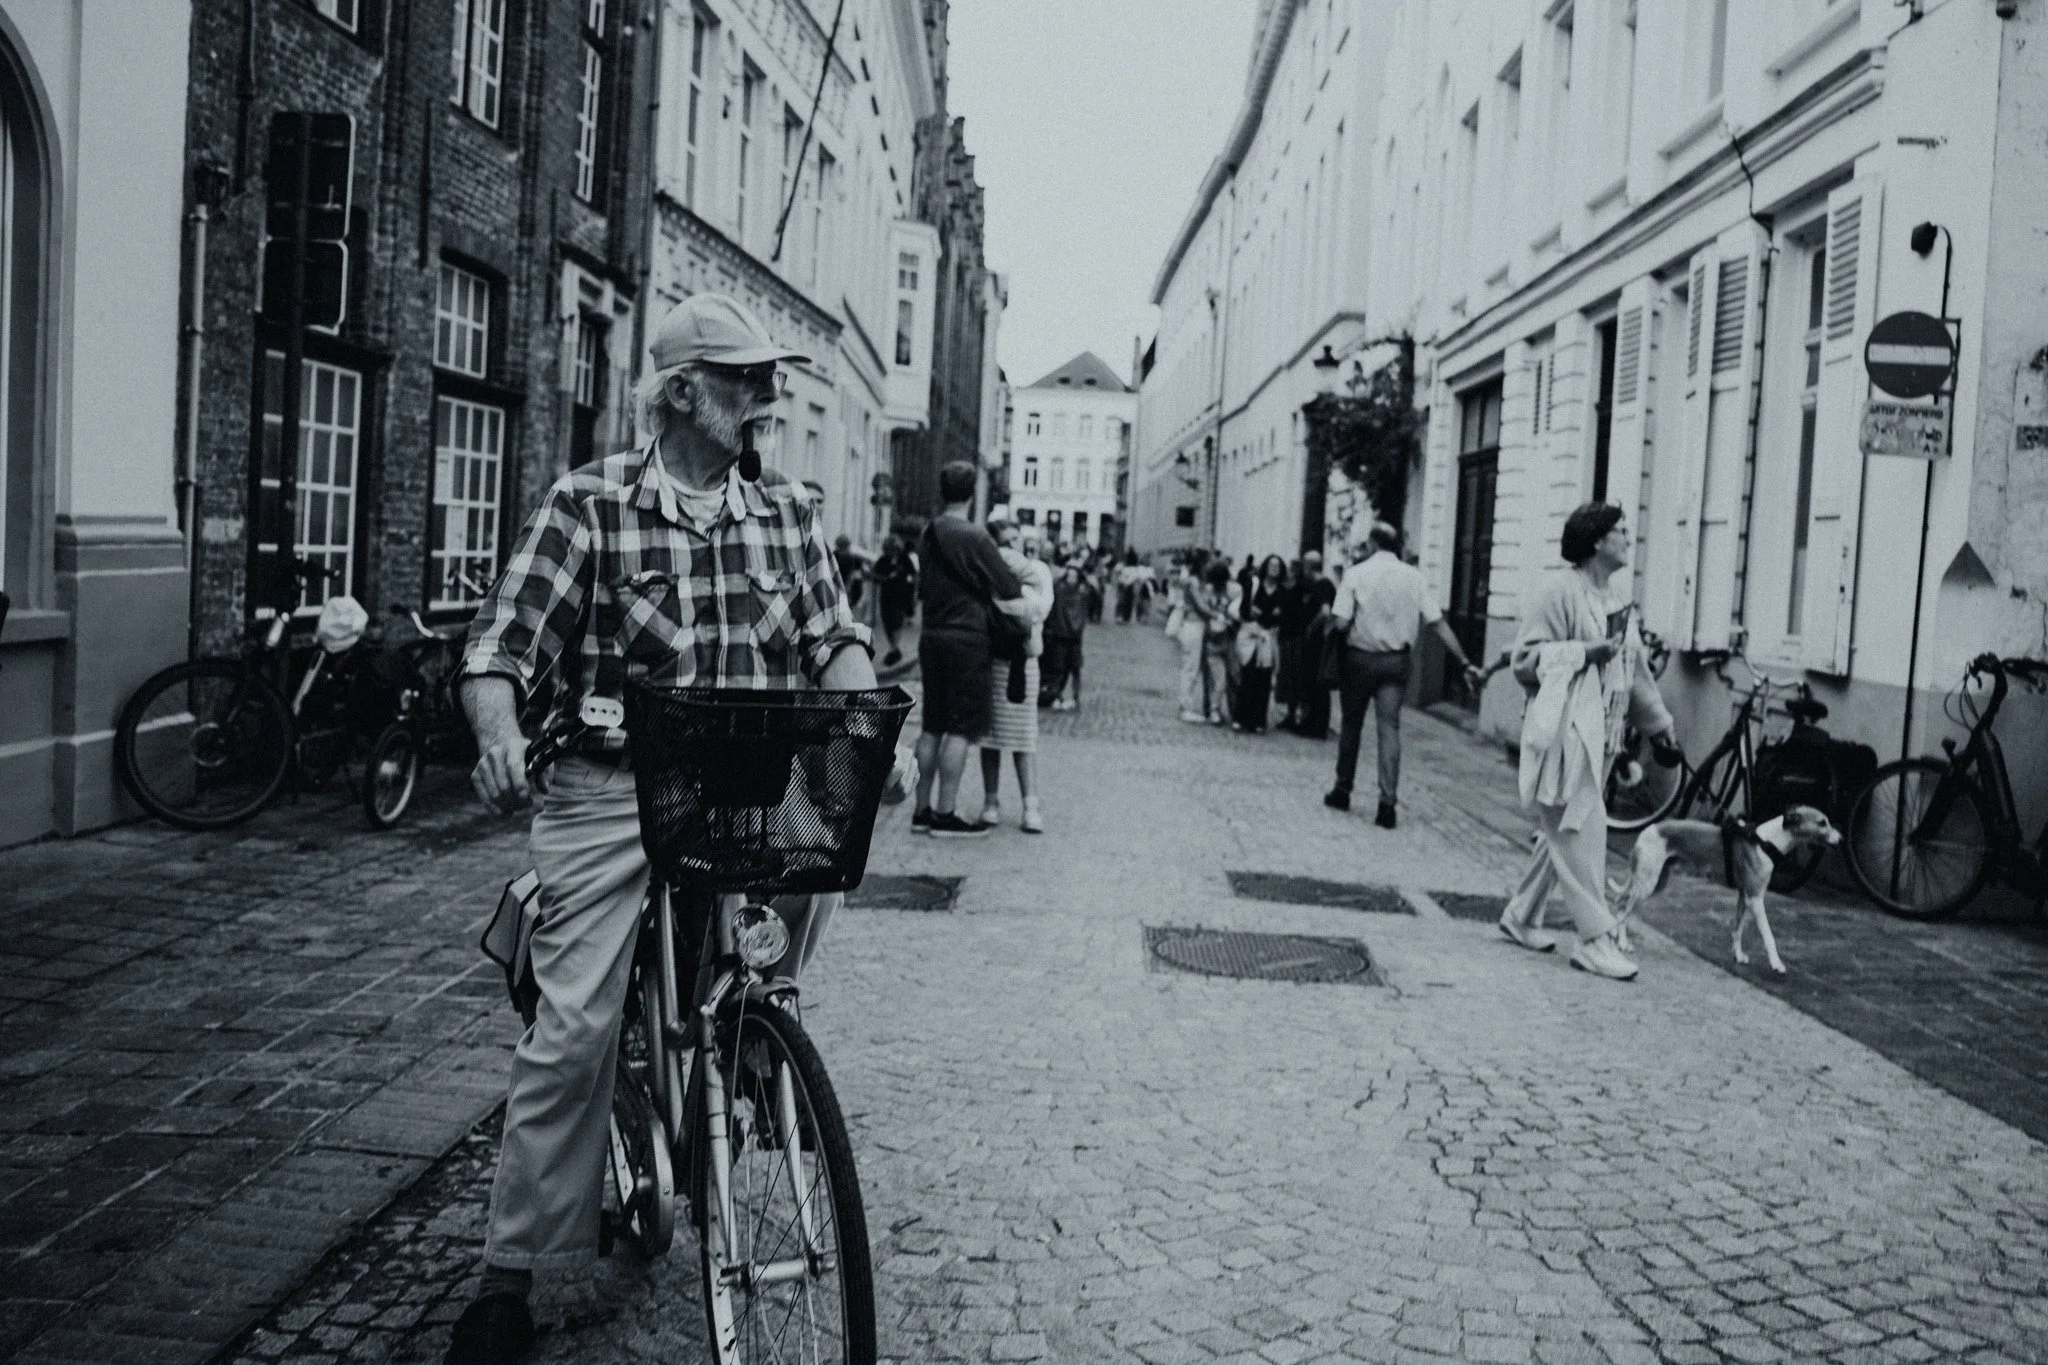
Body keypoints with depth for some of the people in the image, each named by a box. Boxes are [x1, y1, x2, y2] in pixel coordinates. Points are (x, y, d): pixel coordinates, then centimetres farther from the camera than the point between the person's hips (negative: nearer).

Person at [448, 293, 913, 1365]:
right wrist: (498, 732, -27)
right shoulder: (588, 502, -2)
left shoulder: (786, 511, 10)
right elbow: (501, 642, -7)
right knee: (572, 1029, -9)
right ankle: (510, 1275, 7)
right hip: (613, 790, -4)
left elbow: (834, 641, 7)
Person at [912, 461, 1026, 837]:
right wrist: (1025, 613, 3)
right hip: (967, 639, -7)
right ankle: (945, 814, -2)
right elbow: (1010, 594, -13)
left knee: (933, 726, 12)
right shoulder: (974, 538, -13)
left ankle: (923, 809, 16)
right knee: (961, 729, -3)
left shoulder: (929, 534, 9)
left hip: (932, 636, 7)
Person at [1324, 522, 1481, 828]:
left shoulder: (1356, 573, -7)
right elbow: (1438, 624, -2)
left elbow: (1341, 623, -15)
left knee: (1351, 725, 13)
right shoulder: (1414, 577, 1)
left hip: (1360, 657, -2)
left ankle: (1342, 792, 24)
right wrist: (1465, 662, 0)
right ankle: (1387, 803, -6)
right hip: (1397, 661, 2)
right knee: (1389, 727, 2)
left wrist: (1328, 615, 8)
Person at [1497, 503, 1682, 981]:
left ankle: (1520, 915, 27)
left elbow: (1636, 668, 23)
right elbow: (1525, 660, -10)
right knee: (1581, 831, -7)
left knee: (1563, 831, 13)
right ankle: (1595, 938, -2)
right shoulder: (1559, 590, -8)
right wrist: (1586, 651, -17)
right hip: (1564, 729, -8)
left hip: (1601, 731, 8)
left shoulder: (1618, 596, 16)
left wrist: (1658, 727, 26)